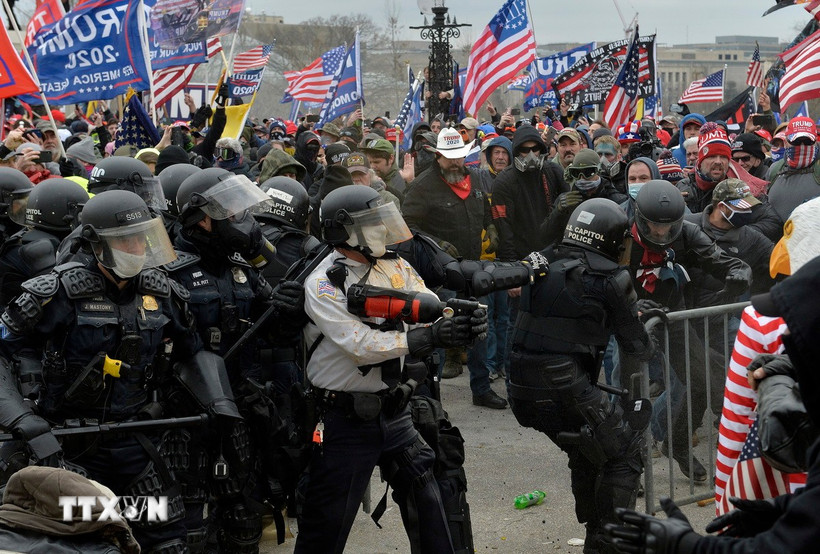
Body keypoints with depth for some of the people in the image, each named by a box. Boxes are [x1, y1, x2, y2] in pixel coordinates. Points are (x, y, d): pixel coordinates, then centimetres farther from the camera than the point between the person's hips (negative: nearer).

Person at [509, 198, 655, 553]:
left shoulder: (540, 266, 10)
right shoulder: (610, 278, -6)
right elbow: (636, 347, 2)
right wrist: (649, 344, 25)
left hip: (522, 390, 7)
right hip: (565, 389, -7)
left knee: (585, 454, 26)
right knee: (624, 453, 10)